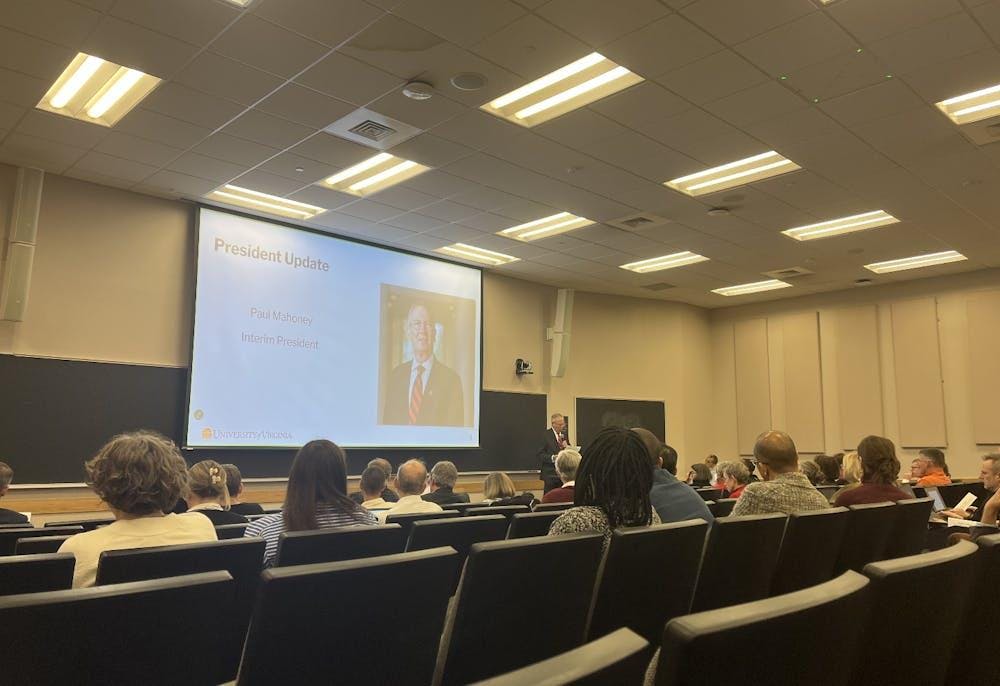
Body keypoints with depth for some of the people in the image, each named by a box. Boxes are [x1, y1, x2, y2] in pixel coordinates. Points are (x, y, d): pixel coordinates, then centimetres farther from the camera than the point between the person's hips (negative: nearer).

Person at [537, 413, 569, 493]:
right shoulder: (546, 435, -7)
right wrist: (553, 457, -24)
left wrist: (567, 447, -5)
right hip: (550, 474, -5)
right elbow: (540, 455, -11)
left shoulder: (564, 434, 12)